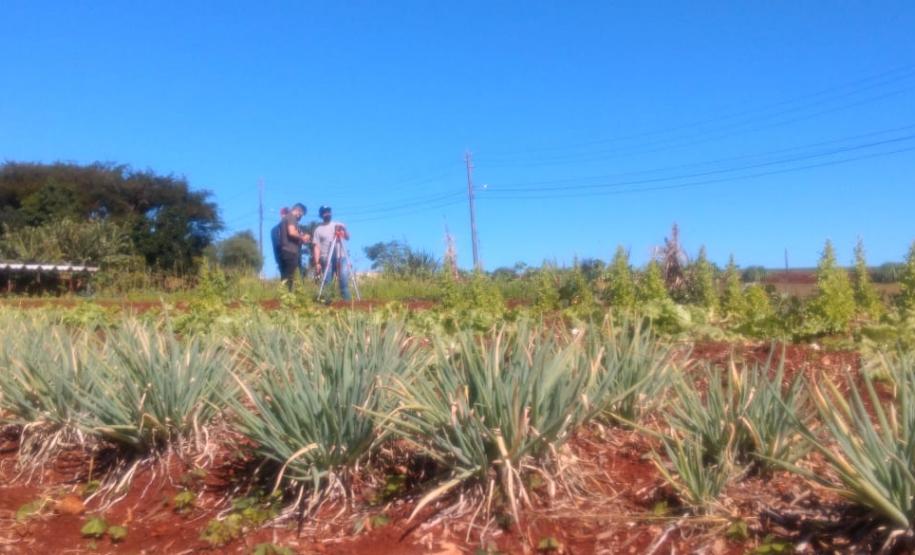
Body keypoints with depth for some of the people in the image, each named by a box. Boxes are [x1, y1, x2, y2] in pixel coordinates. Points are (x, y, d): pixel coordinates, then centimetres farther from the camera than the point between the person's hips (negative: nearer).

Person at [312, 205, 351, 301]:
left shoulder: (339, 225, 16)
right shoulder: (318, 229, 10)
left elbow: (347, 238, 6)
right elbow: (316, 247, 4)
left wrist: (344, 230, -16)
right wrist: (317, 262, -6)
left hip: (341, 257, 1)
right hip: (326, 259, -1)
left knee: (344, 278, -11)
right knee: (326, 282, -4)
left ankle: (346, 300, -8)